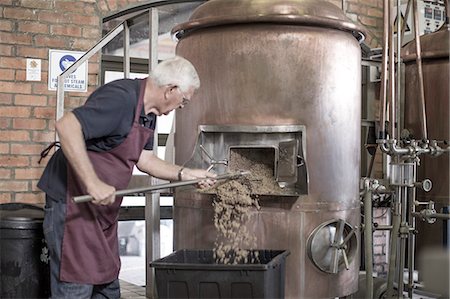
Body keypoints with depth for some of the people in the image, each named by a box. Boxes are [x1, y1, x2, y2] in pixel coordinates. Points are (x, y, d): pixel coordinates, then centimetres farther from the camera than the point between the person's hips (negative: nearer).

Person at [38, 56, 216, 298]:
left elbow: (143, 158, 18)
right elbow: (66, 126, -32)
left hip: (102, 206, 10)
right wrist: (93, 184, -33)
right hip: (73, 200, -10)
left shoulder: (149, 112, 10)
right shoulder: (121, 98, -22)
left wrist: (184, 174, 8)